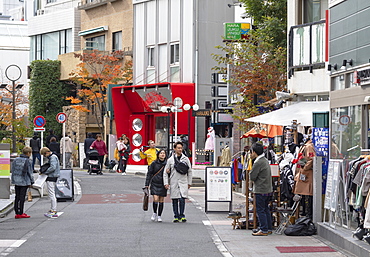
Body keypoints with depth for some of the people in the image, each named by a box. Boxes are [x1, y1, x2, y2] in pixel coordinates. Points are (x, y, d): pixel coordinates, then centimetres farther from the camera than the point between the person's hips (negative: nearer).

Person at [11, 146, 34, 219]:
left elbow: (13, 171, 10)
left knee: (17, 197, 11)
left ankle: (17, 212, 12)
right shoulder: (27, 161, -11)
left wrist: (14, 180, 17)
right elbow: (30, 172, -7)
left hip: (17, 181, 5)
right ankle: (20, 213, 1)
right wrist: (32, 181, 3)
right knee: (22, 197, -1)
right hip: (24, 182, -5)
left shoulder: (15, 160, 5)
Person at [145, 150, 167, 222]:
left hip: (163, 185, 2)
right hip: (155, 184, -1)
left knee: (161, 200, 4)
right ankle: (154, 213, 11)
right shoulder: (154, 163, 0)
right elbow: (149, 174, 3)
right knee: (155, 199, -12)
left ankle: (159, 216, 15)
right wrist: (147, 184, -1)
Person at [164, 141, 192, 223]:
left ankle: (182, 215, -2)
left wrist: (189, 183, 8)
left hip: (183, 183, -1)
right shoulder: (170, 160, 4)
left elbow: (190, 171, 11)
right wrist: (166, 183, 0)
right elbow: (165, 172, 7)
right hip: (173, 183, 1)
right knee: (174, 200, 4)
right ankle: (176, 216, 13)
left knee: (182, 199, -13)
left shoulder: (186, 159, 5)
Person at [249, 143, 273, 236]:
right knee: (266, 209, 16)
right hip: (268, 189, 9)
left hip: (261, 190, -9)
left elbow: (252, 177, -16)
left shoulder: (258, 162, -17)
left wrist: (250, 173, 5)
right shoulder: (265, 161, 12)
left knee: (260, 210, -4)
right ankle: (269, 228, 19)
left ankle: (263, 230, -3)